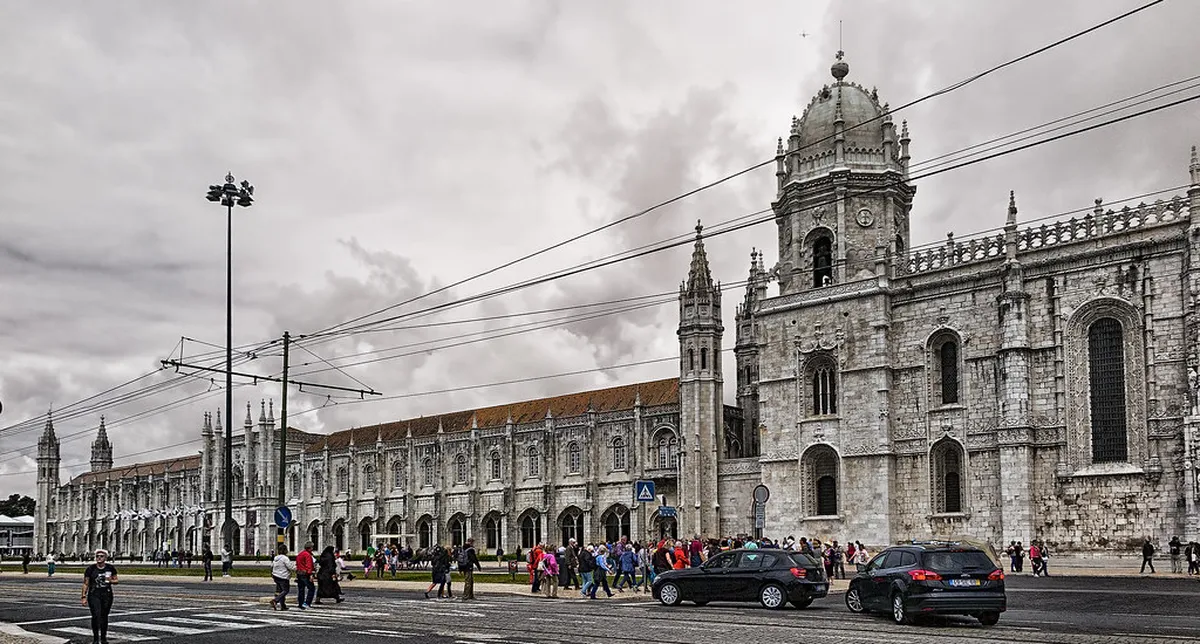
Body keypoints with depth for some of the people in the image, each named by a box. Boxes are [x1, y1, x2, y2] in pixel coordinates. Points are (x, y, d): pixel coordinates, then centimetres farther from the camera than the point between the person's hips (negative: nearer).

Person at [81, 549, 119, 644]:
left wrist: (111, 581, -11)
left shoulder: (110, 568, 2)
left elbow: (116, 580, 11)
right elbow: (86, 584, 0)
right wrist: (84, 596, -5)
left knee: (104, 616, 10)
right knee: (96, 616, -13)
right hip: (94, 595, -2)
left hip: (107, 595, 2)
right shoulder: (91, 569, -4)